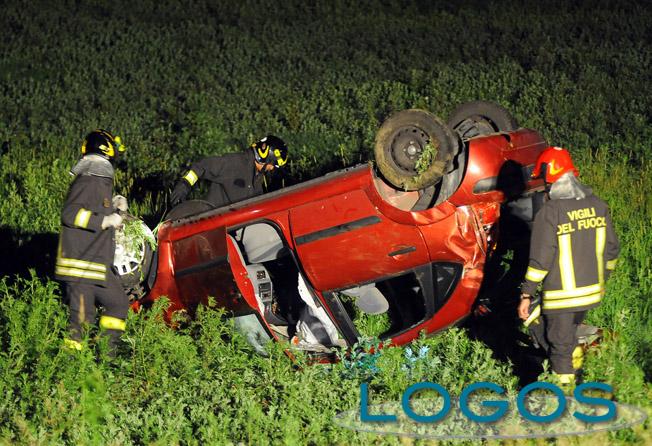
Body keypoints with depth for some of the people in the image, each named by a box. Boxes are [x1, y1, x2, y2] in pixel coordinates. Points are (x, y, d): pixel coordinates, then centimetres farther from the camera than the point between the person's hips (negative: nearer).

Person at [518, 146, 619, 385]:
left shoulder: (549, 213, -19)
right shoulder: (597, 205, -1)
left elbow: (540, 260, -18)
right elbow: (611, 249, 7)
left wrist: (526, 295, -10)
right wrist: (601, 279, 22)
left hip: (561, 297, -6)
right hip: (591, 292, 6)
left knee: (559, 345, 8)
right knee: (570, 335, 29)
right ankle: (577, 371, 45)